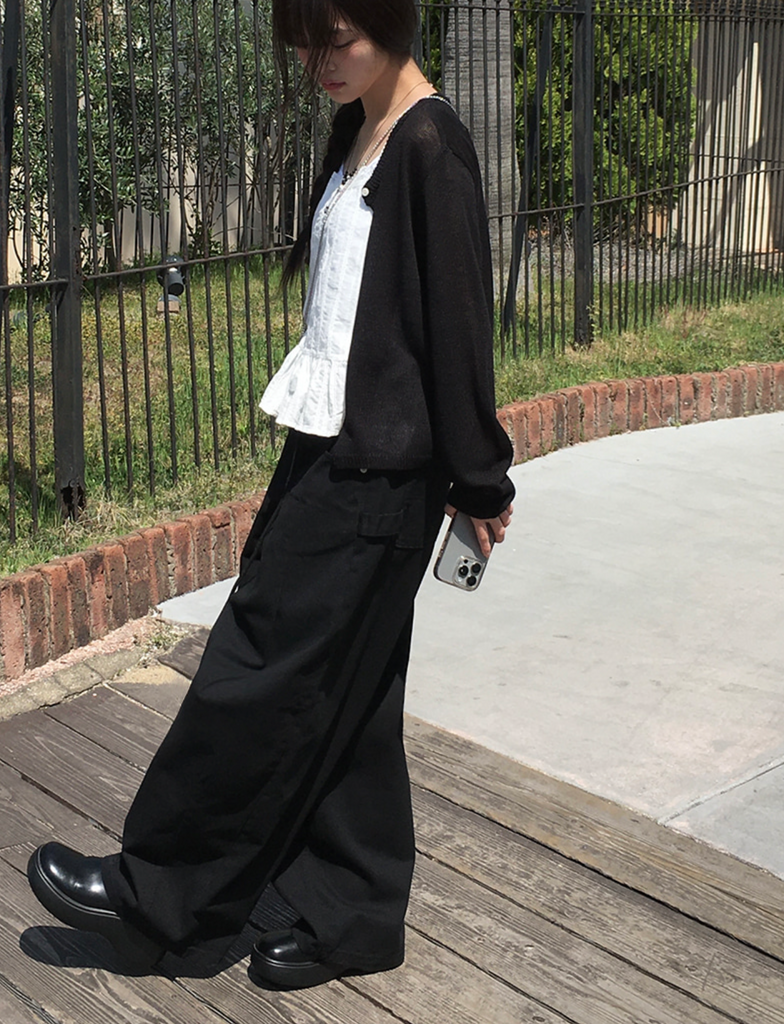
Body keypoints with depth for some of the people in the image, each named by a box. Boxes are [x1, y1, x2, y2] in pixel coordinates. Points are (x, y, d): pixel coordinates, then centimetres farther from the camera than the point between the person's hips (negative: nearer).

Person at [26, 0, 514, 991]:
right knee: (342, 693, 13)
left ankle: (155, 895, 16)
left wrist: (477, 481, -10)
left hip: (373, 472, -9)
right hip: (329, 447, 9)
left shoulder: (429, 146, -15)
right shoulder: (354, 132, 13)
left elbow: (458, 321, -14)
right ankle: (354, 918, 25)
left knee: (264, 676, 1)